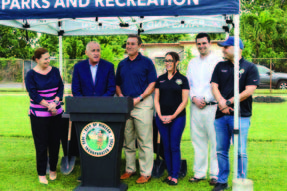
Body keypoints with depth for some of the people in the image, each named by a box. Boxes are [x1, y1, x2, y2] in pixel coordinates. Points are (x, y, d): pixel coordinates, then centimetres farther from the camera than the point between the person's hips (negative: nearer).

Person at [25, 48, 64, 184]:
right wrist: (48, 106, -17)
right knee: (41, 144, 2)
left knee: (55, 142, 9)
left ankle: (53, 170, 26)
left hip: (56, 113, 4)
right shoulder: (31, 75, -6)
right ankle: (41, 173, 13)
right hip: (39, 115, -4)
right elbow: (33, 94, -11)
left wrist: (55, 102, -13)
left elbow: (60, 87, 3)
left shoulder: (55, 71, 6)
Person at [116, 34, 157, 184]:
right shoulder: (122, 64, 15)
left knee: (144, 141, -4)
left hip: (142, 104, -5)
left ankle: (146, 172, 3)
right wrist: (120, 96, -1)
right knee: (127, 140, 11)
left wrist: (139, 98, -14)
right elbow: (117, 84, 19)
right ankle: (130, 169, 22)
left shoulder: (147, 62, 0)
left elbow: (152, 84, -5)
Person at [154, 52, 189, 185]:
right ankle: (170, 174, 17)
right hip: (161, 118, 3)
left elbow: (184, 101, -3)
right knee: (166, 147, 7)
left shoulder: (182, 79, 1)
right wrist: (160, 115, -4)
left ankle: (175, 176, 4)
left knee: (175, 147, -3)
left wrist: (173, 116, -10)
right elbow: (156, 99, 10)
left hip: (177, 118, -3)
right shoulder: (160, 79, 11)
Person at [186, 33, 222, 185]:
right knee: (198, 141, 9)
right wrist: (194, 97, -1)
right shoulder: (192, 63, 18)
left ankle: (215, 174, 5)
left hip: (212, 106, -5)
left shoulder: (217, 61, 0)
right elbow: (188, 83, 16)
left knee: (214, 141, -3)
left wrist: (205, 99, -10)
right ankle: (199, 173, 17)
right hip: (195, 107, 5)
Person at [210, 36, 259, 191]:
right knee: (221, 151, 8)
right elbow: (214, 87, 7)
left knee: (240, 152, -2)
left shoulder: (250, 68, 0)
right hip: (221, 115, 4)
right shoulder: (220, 66, 14)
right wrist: (221, 101, -11)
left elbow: (249, 91, -8)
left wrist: (229, 103, -9)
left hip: (241, 116, -4)